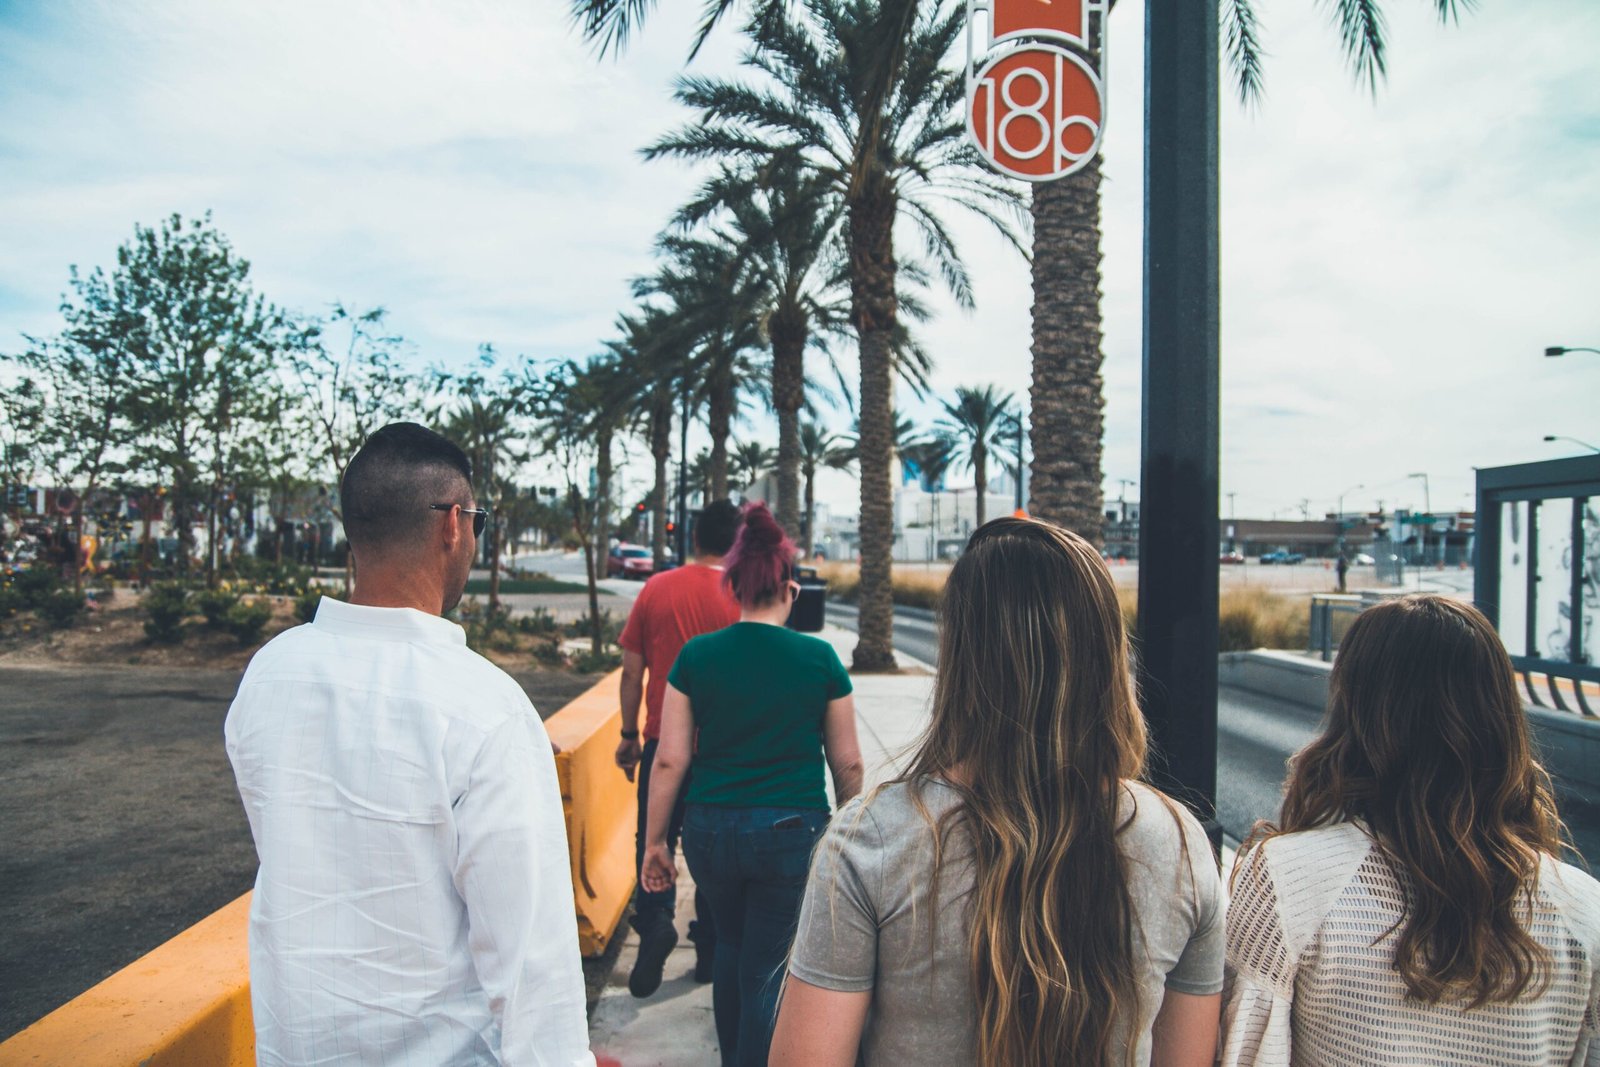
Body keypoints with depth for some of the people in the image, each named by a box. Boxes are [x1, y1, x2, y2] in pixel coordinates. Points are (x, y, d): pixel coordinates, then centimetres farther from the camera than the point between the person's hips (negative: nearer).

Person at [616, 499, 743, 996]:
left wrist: (629, 735, 11)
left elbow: (631, 671, 1)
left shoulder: (656, 589, -1)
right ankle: (709, 950, 22)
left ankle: (655, 918, -8)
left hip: (663, 739, 1)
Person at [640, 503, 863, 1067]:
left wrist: (654, 841, 6)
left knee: (731, 947, 26)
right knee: (766, 968, 11)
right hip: (792, 832, -2)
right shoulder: (819, 658, -8)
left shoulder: (697, 655, -6)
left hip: (711, 830, 3)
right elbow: (847, 763, -1)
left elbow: (670, 760, -5)